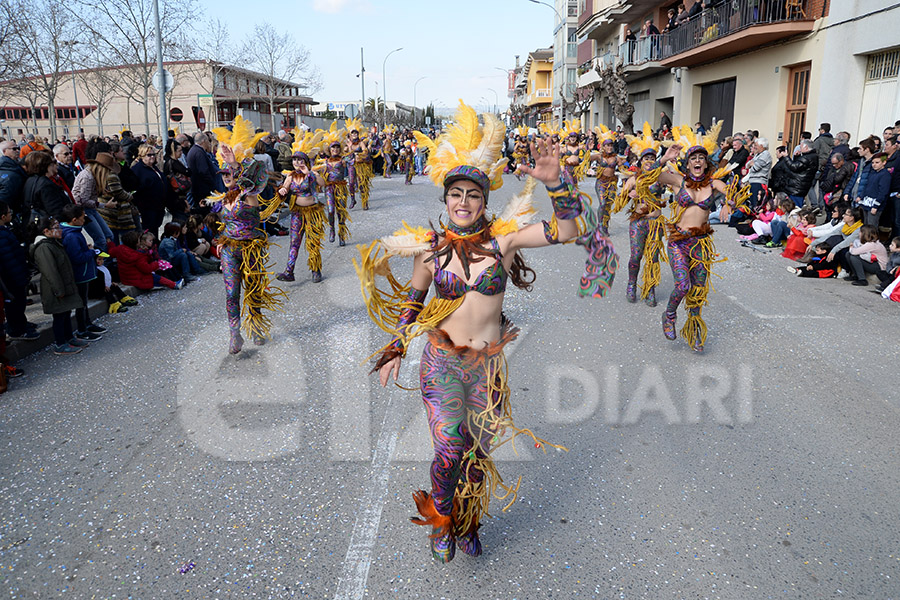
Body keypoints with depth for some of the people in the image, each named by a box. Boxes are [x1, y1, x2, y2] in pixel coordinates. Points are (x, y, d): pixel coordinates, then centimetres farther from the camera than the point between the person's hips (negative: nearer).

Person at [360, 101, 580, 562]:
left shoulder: (504, 238, -7)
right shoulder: (429, 247, -4)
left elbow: (566, 230, -15)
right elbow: (412, 300, 9)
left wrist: (555, 182, -29)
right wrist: (396, 349, 7)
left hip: (488, 364, 1)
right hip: (442, 363, 0)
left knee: (478, 451, 14)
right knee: (448, 451, -2)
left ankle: (468, 524, 41)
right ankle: (441, 521, 29)